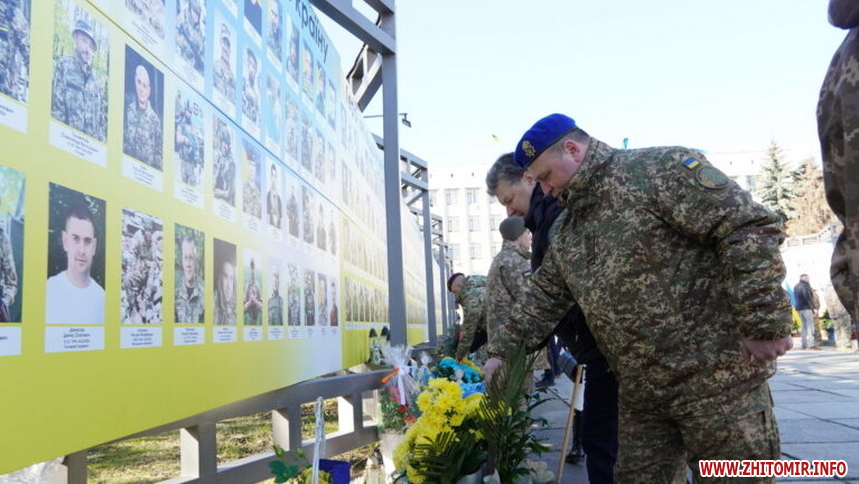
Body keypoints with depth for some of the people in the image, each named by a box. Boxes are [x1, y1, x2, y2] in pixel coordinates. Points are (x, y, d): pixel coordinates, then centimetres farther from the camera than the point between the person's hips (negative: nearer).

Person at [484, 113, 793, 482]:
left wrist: (764, 323, -19)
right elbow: (541, 299, 21)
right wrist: (503, 351, 15)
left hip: (718, 379, -7)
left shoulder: (660, 169, -11)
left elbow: (749, 228, -17)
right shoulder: (567, 234, 15)